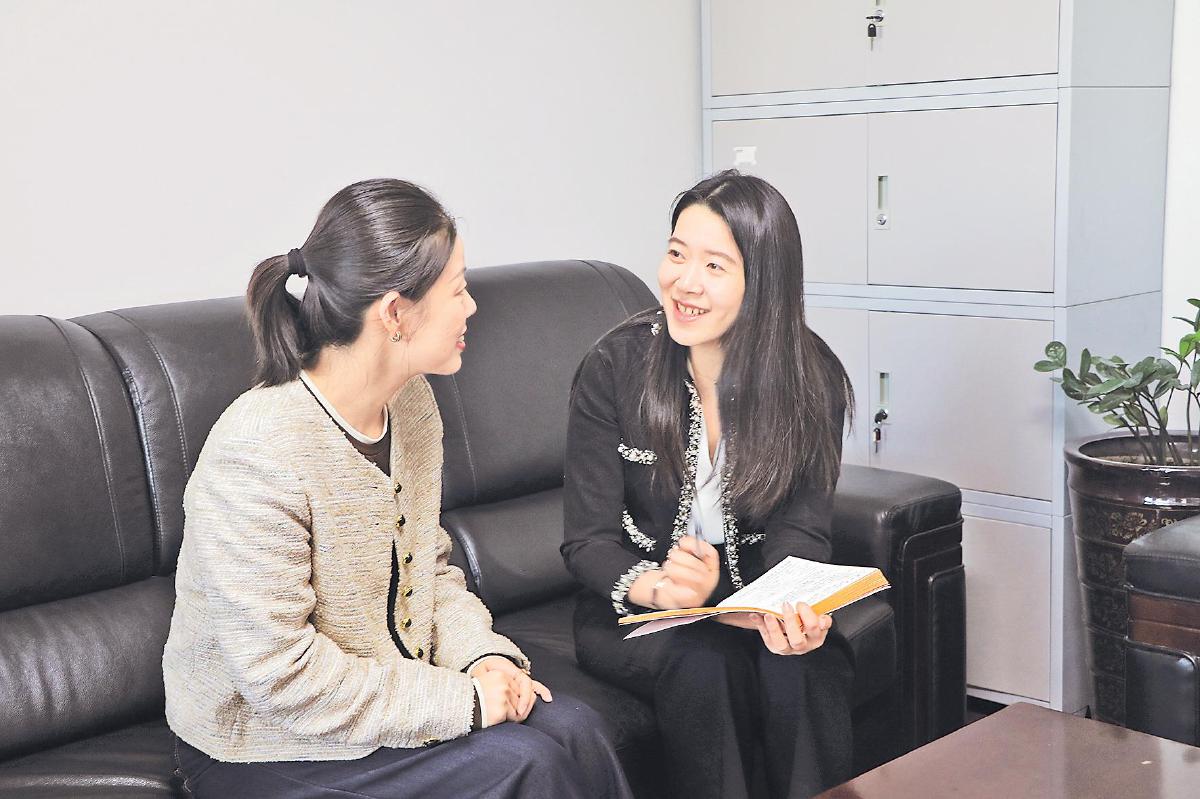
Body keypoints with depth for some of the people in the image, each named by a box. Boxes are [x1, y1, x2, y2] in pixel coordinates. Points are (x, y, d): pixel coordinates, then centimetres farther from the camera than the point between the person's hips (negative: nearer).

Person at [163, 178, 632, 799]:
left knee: (569, 726, -15)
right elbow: (280, 674, -27)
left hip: (392, 689, 7)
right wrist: (459, 699, -23)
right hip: (263, 748, -7)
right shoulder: (257, 453, -27)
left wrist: (483, 653, -8)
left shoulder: (412, 402, 0)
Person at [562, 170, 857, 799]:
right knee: (707, 663, -32)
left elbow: (801, 525, -9)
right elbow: (587, 540, -10)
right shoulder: (614, 368, -11)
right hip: (634, 608, -1)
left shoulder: (812, 379, -7)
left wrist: (786, 604, -33)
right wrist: (656, 586, -33)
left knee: (803, 663, -30)